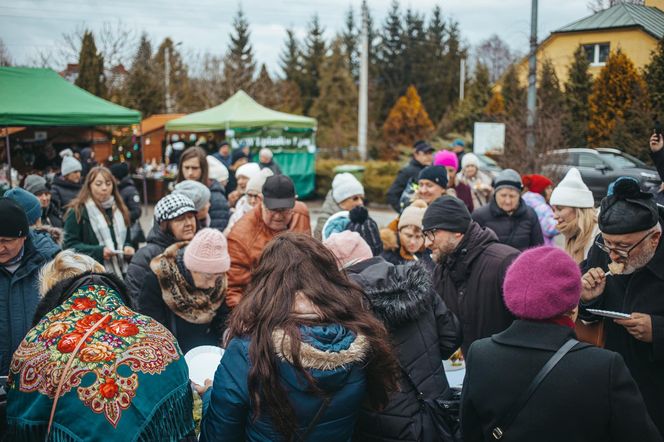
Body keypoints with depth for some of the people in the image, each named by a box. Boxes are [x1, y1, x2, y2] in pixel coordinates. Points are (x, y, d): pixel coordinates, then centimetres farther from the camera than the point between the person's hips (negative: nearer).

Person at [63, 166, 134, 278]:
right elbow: (70, 245, -9)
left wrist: (127, 248, 0)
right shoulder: (77, 211, -4)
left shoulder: (119, 209, 16)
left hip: (119, 273, 6)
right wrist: (99, 251, -21)